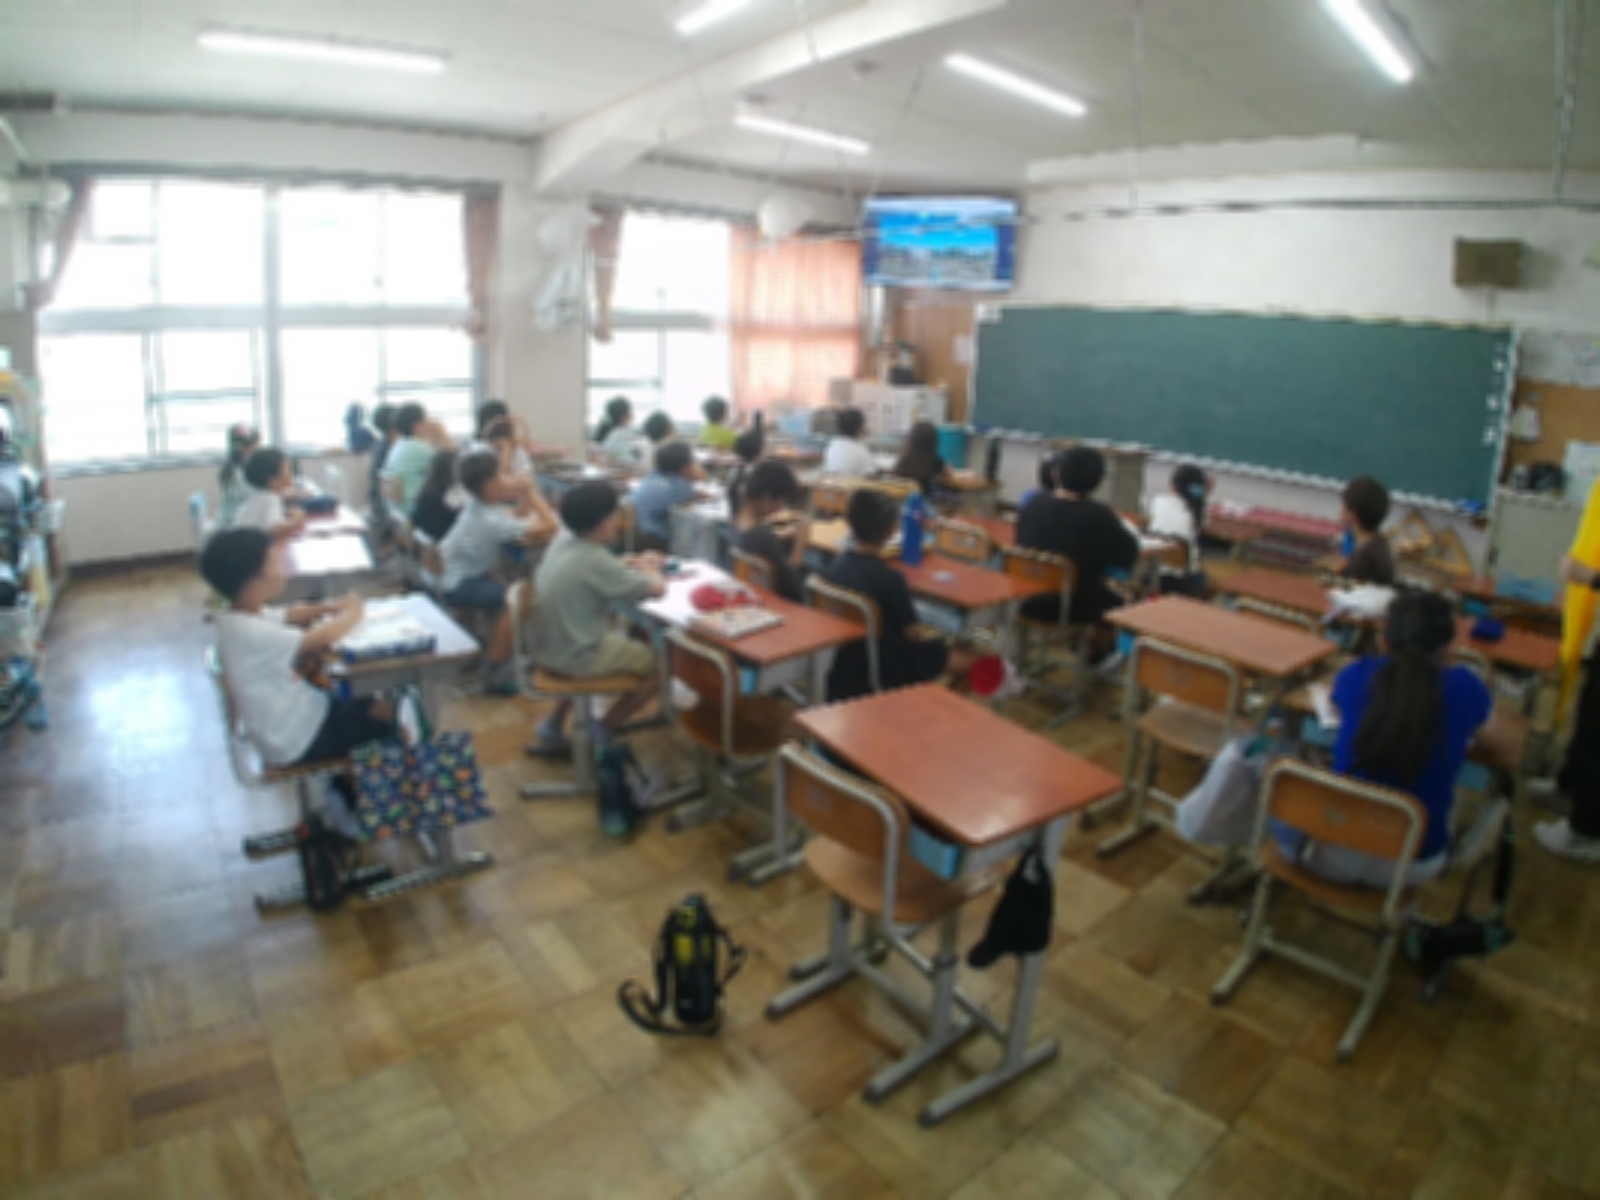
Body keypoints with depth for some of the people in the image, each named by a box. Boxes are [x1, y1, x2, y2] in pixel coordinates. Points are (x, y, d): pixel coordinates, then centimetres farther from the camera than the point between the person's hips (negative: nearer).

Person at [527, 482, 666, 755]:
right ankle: (601, 736, 13)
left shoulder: (565, 540, -2)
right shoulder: (594, 560, -26)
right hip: (575, 657, -8)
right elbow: (656, 588, -20)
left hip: (552, 648, 8)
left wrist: (635, 563, 2)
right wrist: (649, 569, 1)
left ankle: (552, 730, 31)